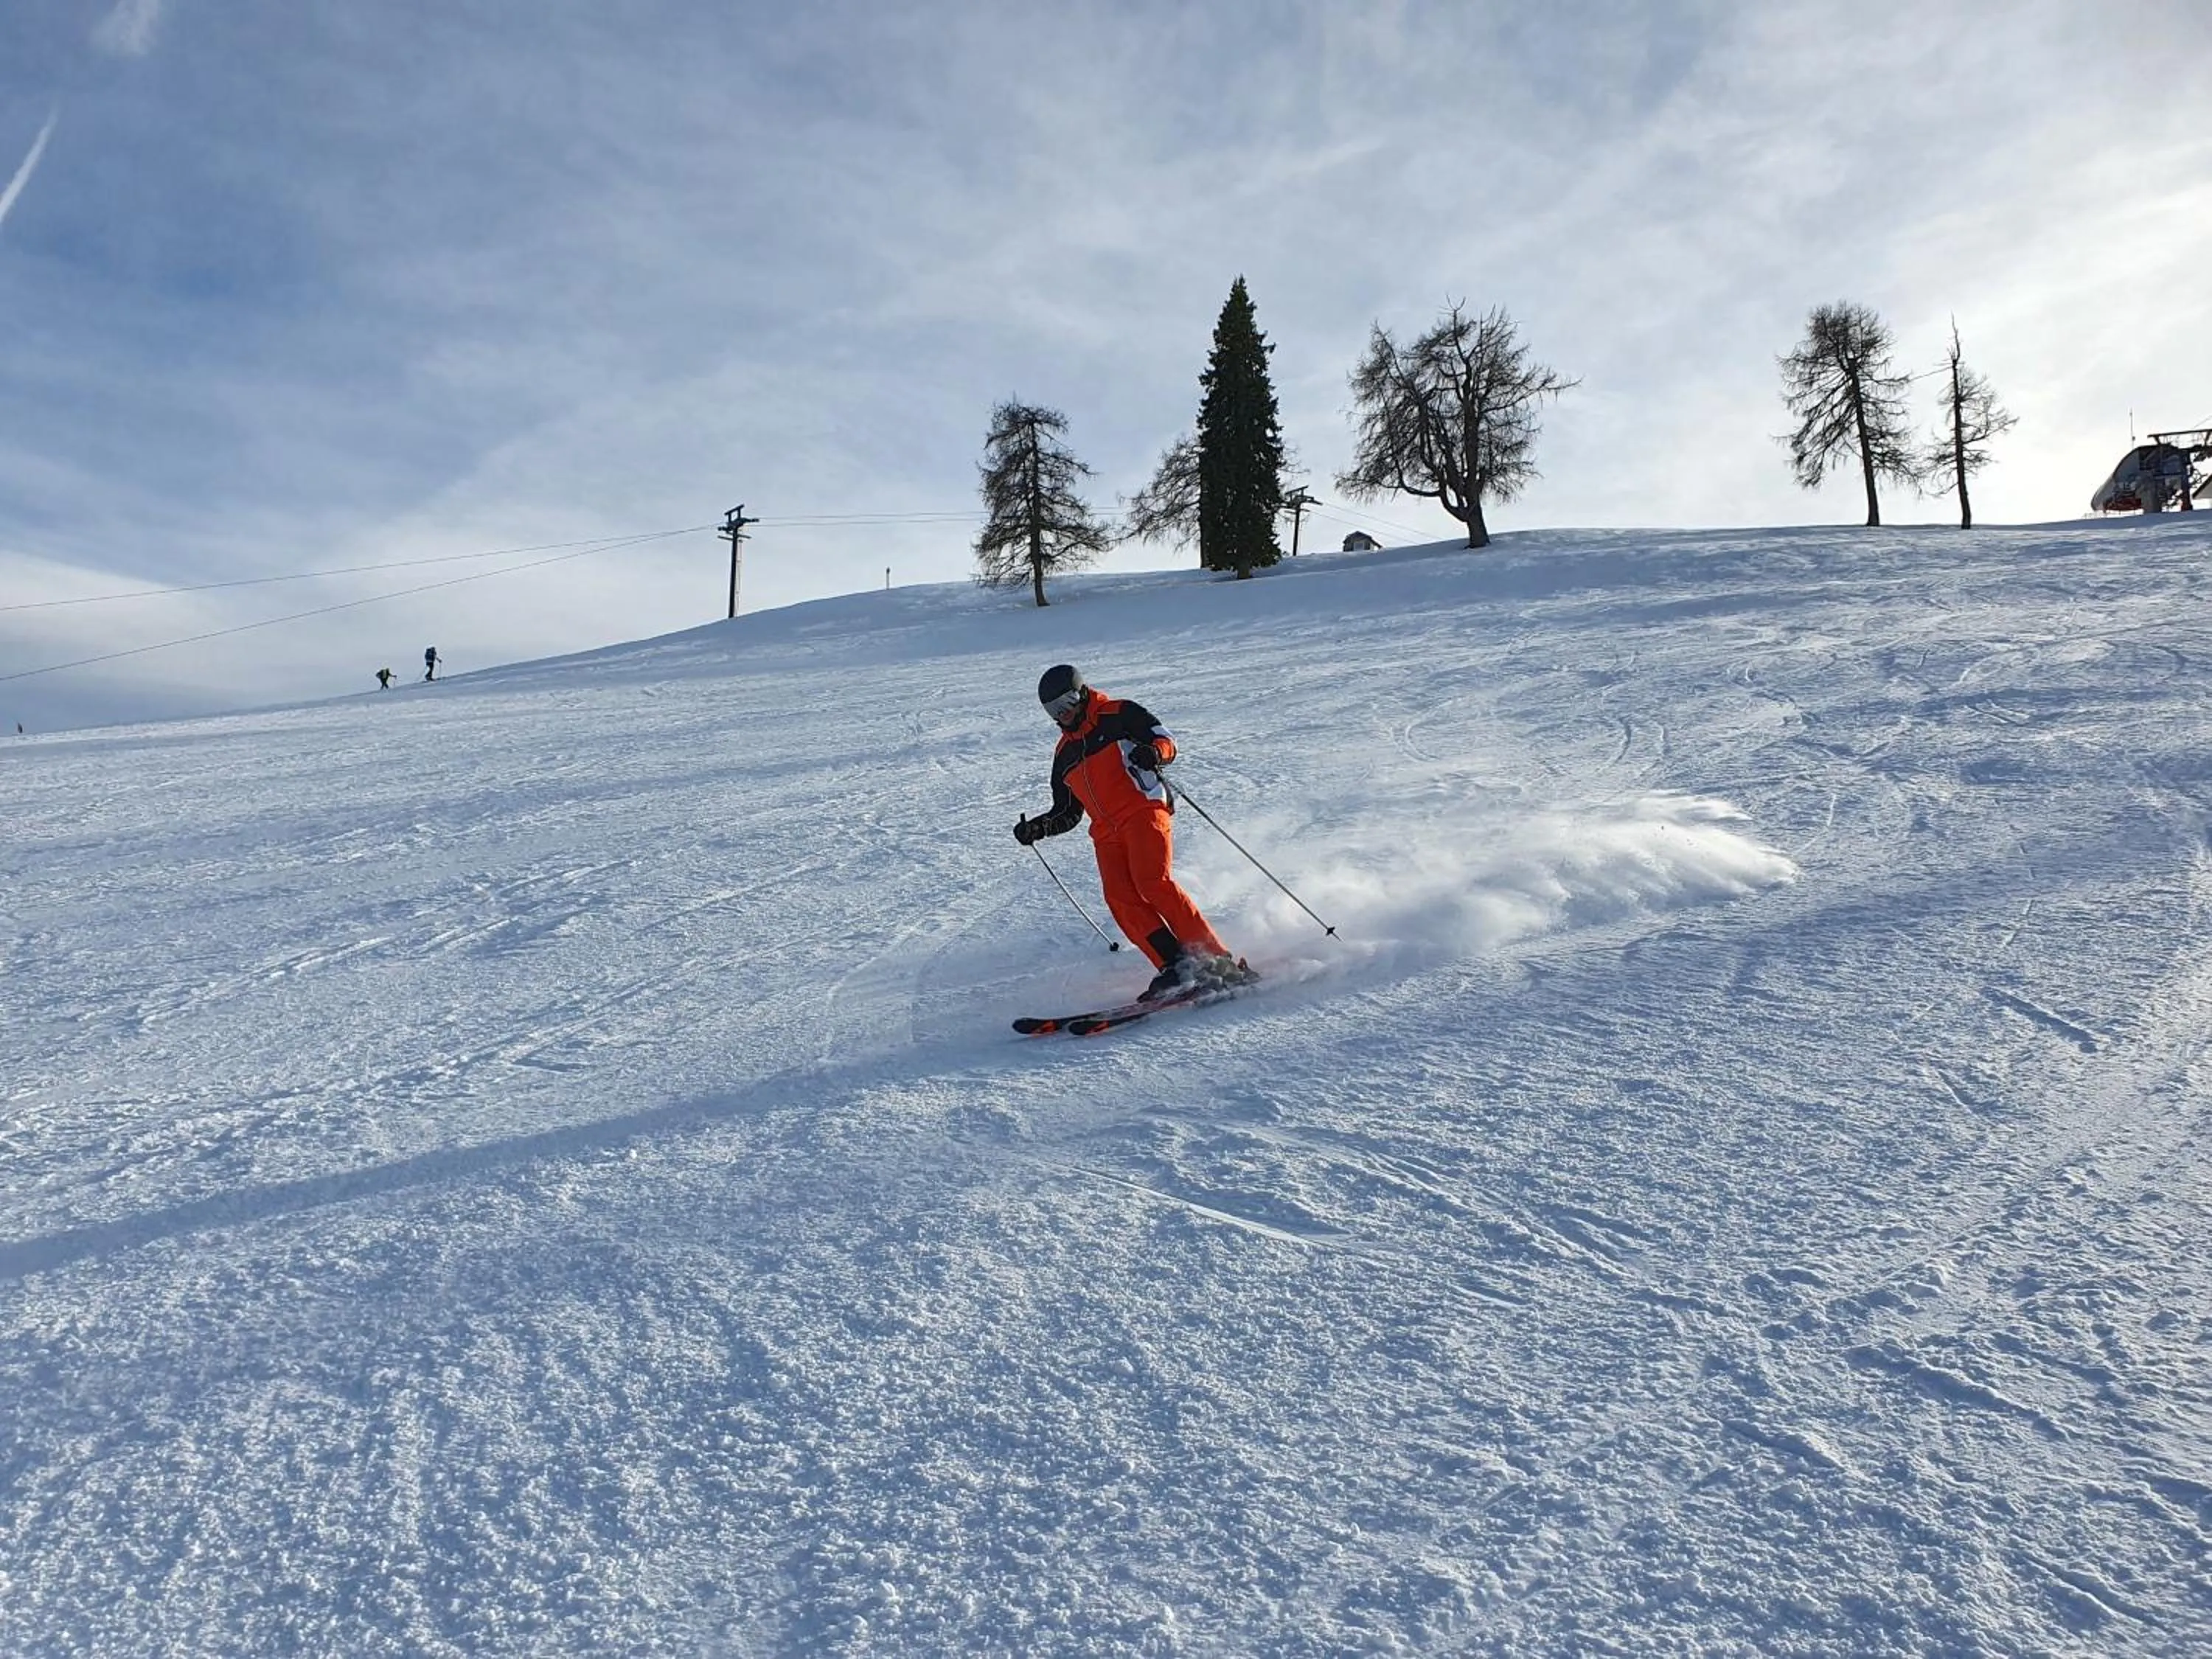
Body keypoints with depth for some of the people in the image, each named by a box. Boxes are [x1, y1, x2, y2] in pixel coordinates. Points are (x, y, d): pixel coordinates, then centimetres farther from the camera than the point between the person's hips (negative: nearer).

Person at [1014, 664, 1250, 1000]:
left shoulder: (1119, 714, 9)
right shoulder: (1064, 754, 26)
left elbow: (1167, 743, 1)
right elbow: (1067, 814, 30)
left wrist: (1151, 753, -21)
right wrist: (1038, 828, 12)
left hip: (1144, 811, -6)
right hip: (1106, 833, 6)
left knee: (1152, 883, -25)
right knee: (1121, 899, -18)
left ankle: (1216, 961, -24)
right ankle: (1176, 966, -24)